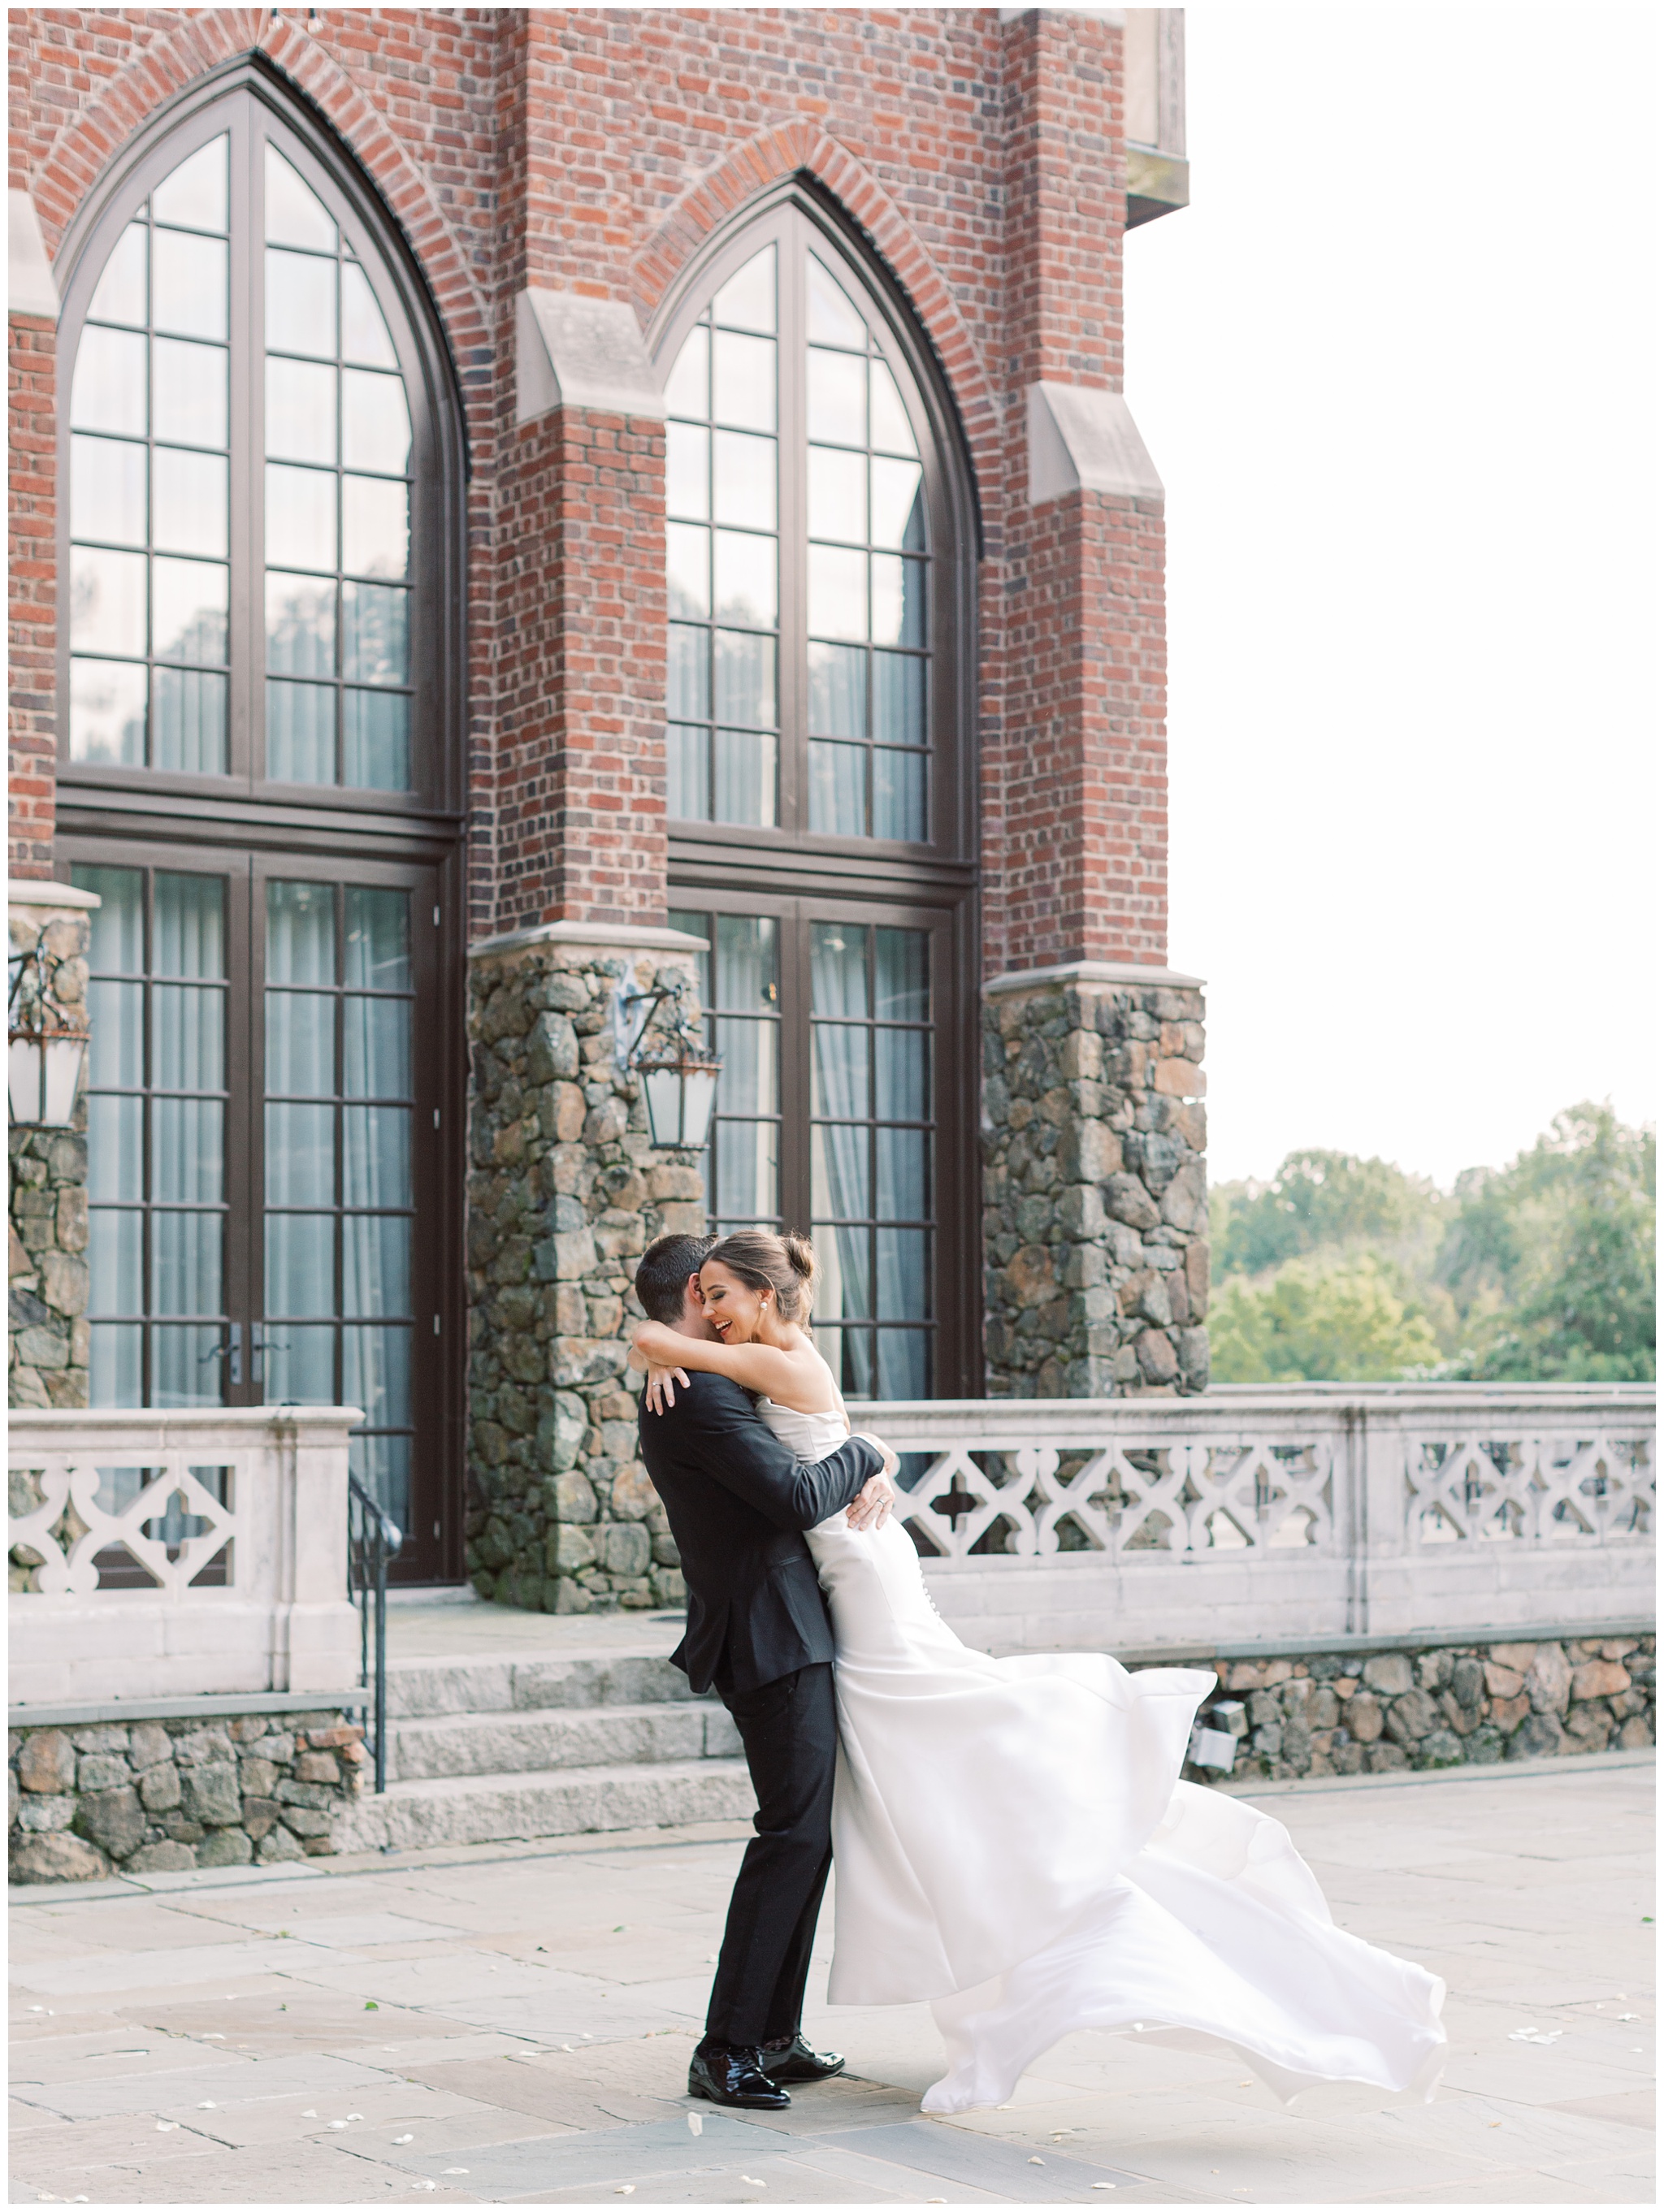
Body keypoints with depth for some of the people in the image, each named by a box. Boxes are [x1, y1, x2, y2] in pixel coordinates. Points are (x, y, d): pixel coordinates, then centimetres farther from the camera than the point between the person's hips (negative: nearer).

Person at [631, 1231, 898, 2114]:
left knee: (807, 1834, 14)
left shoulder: (698, 1391, 19)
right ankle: (726, 2050, -8)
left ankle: (775, 2033, 20)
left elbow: (806, 1458, 23)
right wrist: (861, 1452, -4)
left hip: (786, 1635, 11)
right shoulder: (700, 1396, -15)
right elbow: (800, 1497, -22)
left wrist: (873, 1469, 2)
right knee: (795, 1834, -11)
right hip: (774, 1642, -11)